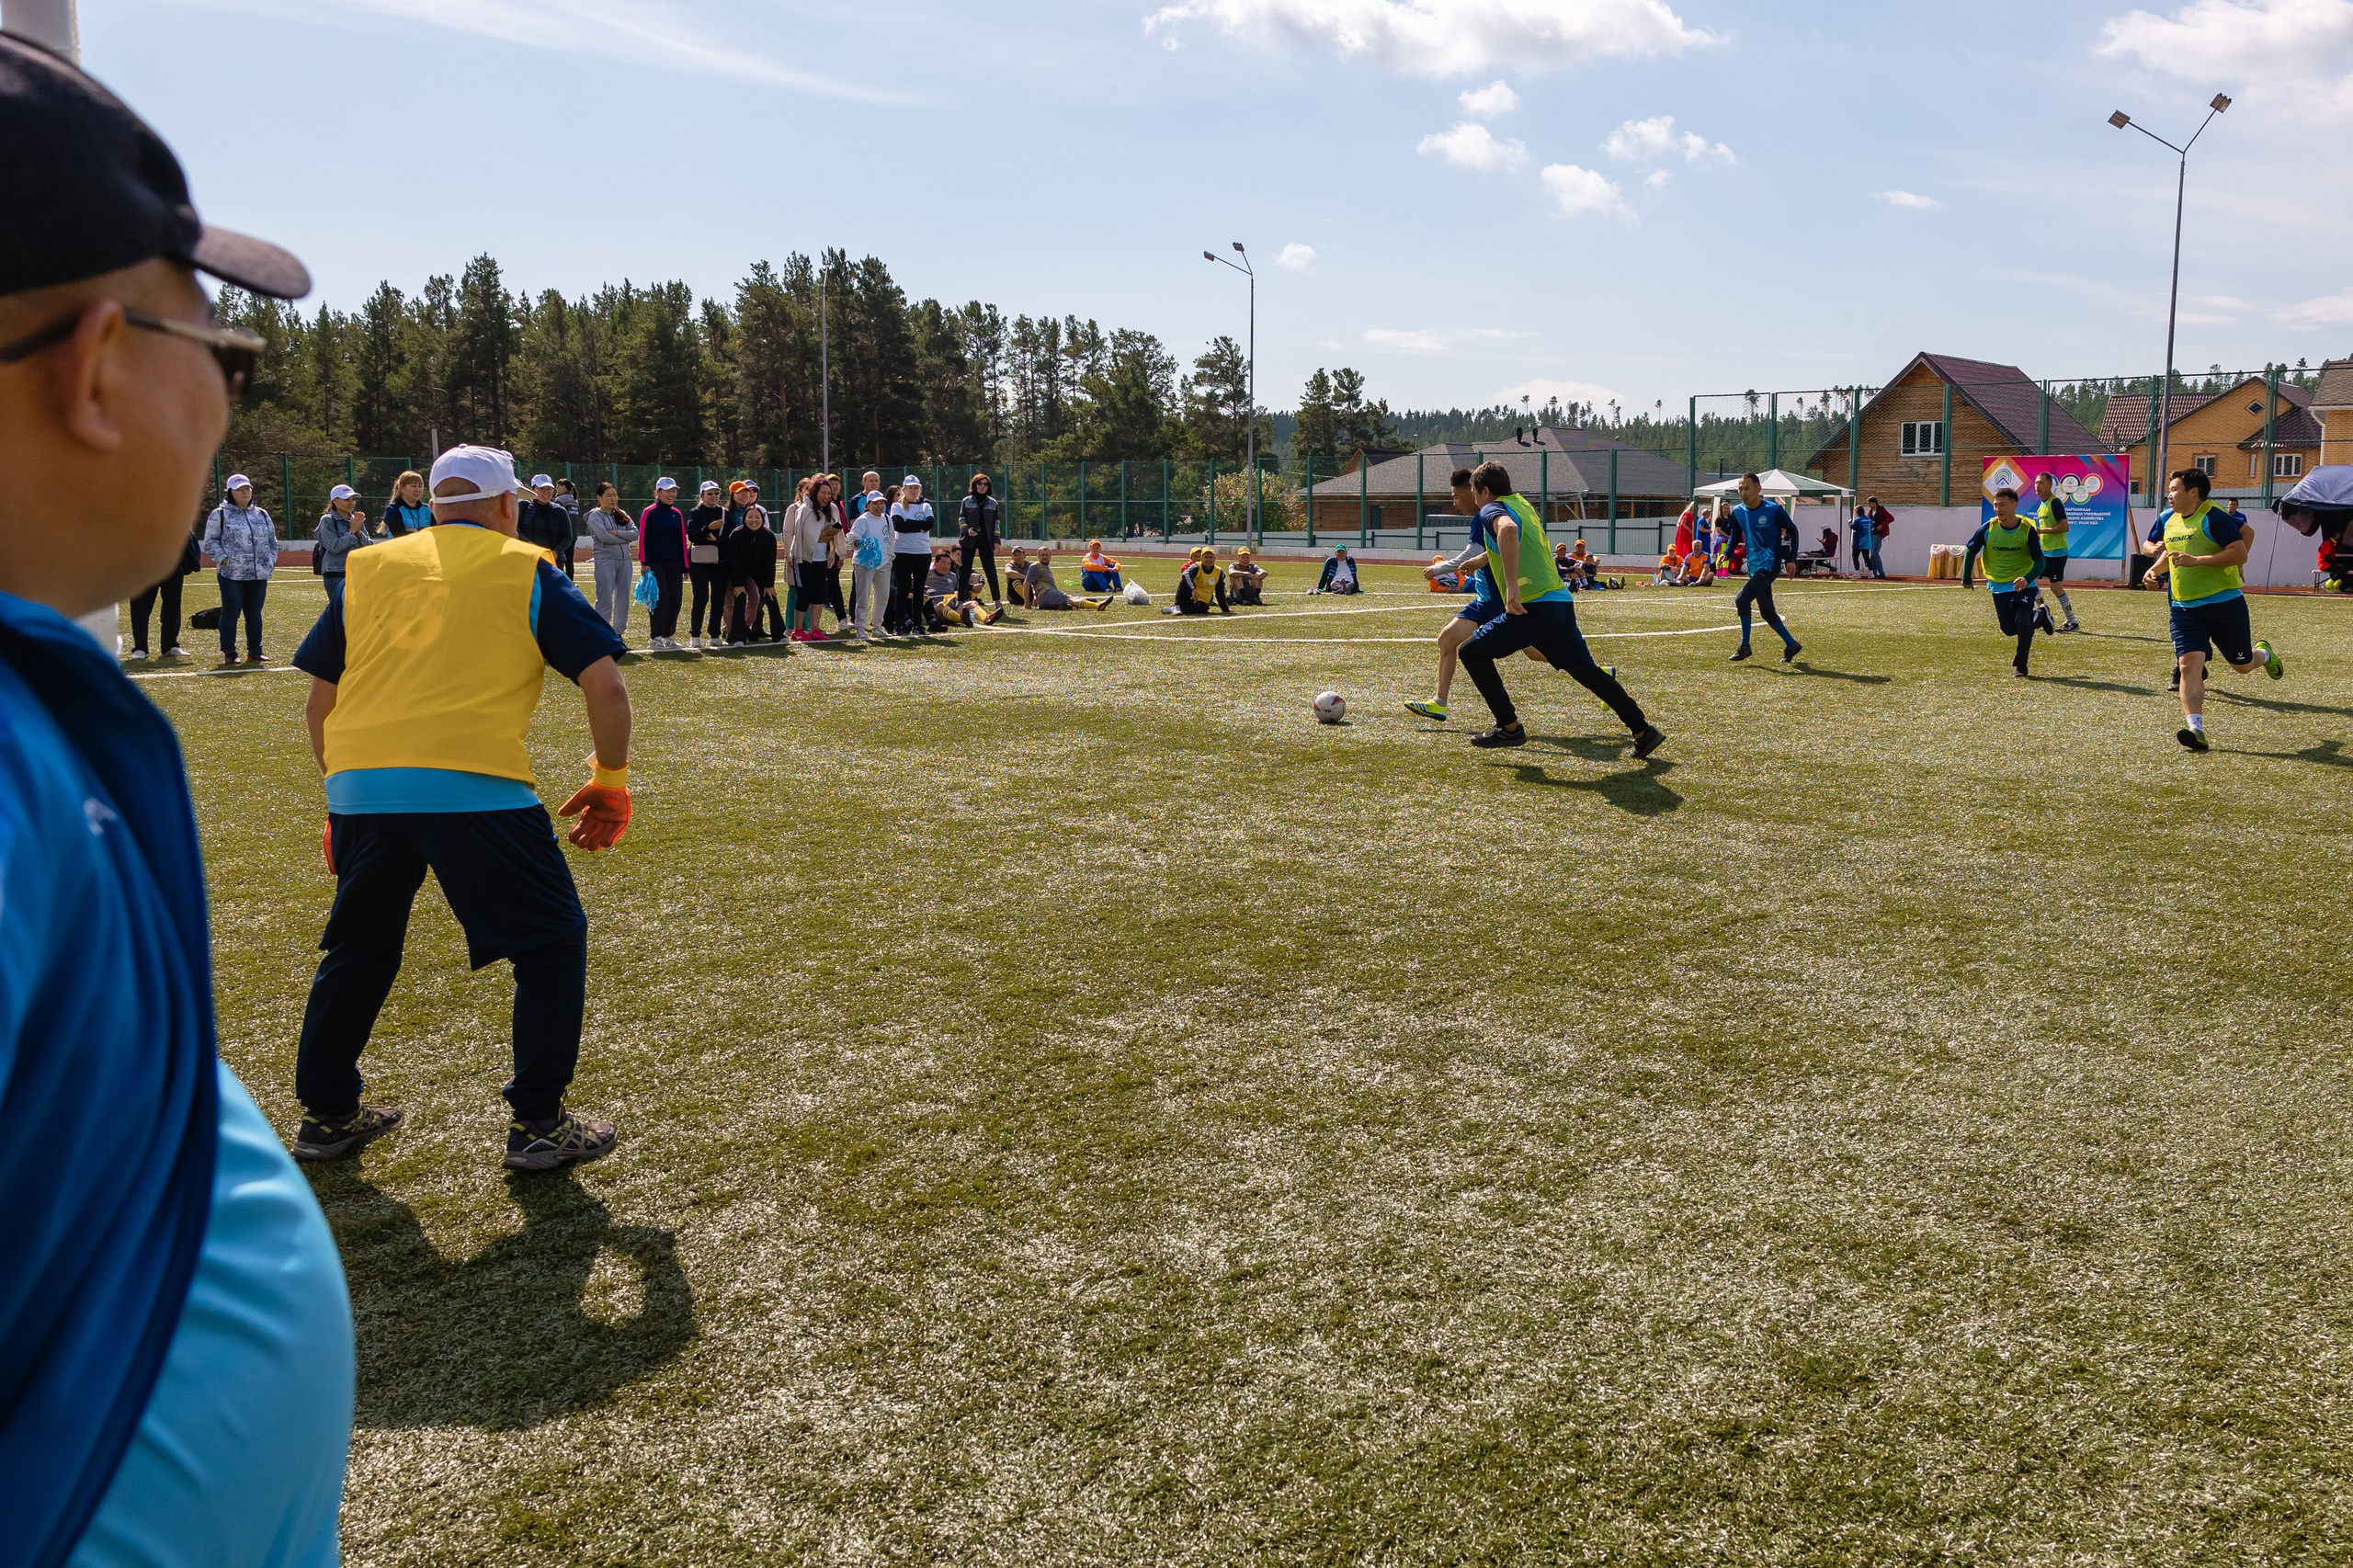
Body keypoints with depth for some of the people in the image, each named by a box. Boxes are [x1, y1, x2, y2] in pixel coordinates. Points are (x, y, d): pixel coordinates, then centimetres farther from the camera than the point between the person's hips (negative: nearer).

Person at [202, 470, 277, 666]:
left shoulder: (262, 515, 15)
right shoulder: (220, 514, 0)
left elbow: (272, 541, 21)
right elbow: (210, 542, -2)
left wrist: (271, 561, 9)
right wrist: (223, 559, -12)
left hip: (259, 574, 5)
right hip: (232, 574, -4)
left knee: (254, 614, 10)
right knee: (230, 613, -2)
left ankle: (254, 653, 18)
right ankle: (229, 655, 3)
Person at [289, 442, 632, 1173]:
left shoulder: (369, 567, 19)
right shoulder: (526, 570, 9)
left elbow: (318, 702, 20)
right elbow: (606, 685, 0)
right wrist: (610, 778, 12)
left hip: (360, 785, 5)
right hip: (476, 788, -4)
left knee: (357, 947, 24)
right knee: (551, 940, 11)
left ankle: (326, 1115, 35)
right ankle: (537, 1125, 12)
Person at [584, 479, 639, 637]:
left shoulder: (622, 515, 16)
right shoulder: (595, 516, 0)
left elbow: (635, 534, 2)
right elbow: (603, 536, -15)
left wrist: (616, 533, -11)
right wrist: (624, 540, -4)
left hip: (625, 560, 6)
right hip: (605, 560, -6)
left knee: (623, 600, 7)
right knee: (605, 601, -7)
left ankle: (619, 634, 14)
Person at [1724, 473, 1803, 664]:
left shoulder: (1773, 510, -12)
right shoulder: (1738, 512, 3)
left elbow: (1792, 530, -1)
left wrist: (1791, 559, -7)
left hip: (1770, 566, -7)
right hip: (1754, 567, 7)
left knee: (1741, 599, -20)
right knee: (1767, 612, 11)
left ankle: (1744, 646, -8)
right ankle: (1791, 645, 28)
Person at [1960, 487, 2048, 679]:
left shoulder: (2027, 529, -15)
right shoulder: (1988, 529, -10)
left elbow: (2039, 561, -15)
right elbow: (1971, 550, 7)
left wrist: (2027, 579, -34)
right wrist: (1966, 579, 10)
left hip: (2024, 585, -3)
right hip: (1999, 587, 3)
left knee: (2022, 622, -21)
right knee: (2009, 629, 6)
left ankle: (2020, 664, 1)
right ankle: (2038, 616, 39)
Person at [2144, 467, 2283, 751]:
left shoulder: (2213, 517, -13)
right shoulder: (2167, 519, 9)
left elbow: (2240, 554, -20)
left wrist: (2196, 560, -25)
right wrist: (2155, 570, 11)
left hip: (2224, 602, -5)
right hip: (2184, 608, 5)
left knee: (2243, 664, 12)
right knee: (2188, 664, -14)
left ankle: (2264, 654, 50)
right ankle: (2195, 730, -18)